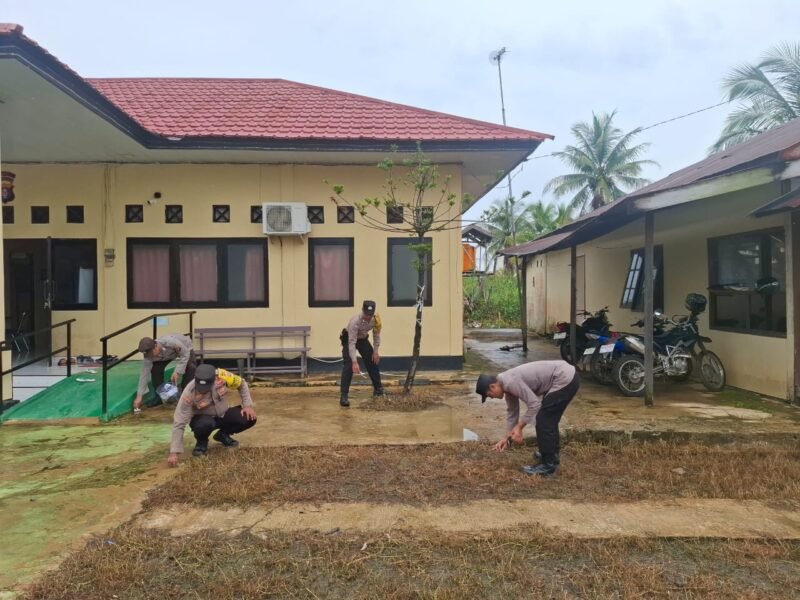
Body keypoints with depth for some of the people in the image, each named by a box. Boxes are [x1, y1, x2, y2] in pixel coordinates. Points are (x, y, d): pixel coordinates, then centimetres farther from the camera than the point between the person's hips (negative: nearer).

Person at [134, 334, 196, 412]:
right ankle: (159, 396, 1)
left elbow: (185, 354, -32)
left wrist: (177, 371, -38)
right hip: (167, 354, 4)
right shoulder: (148, 355, -30)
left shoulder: (170, 342, -46)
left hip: (184, 350, -4)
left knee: (190, 367, -29)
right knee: (155, 369, -17)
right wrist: (139, 396, -26)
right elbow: (144, 374, -25)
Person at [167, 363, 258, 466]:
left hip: (222, 414, 3)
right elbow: (179, 424, -29)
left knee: (249, 418, -20)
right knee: (205, 424, -39)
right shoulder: (189, 393, -32)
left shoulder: (222, 376, -27)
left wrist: (247, 405, -14)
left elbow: (241, 384, -5)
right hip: (202, 419, -3)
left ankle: (223, 435, 10)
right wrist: (174, 453, -33)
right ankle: (201, 442, -1)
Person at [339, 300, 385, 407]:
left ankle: (378, 389, 23)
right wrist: (355, 362, -46)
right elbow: (352, 343, -40)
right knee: (349, 365, -19)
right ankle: (343, 395, -16)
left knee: (373, 361, 6)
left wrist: (376, 351, -9)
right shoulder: (355, 321, -39)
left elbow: (376, 335, -5)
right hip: (349, 339, -5)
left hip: (363, 339, 5)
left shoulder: (376, 319, -24)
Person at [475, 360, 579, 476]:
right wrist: (508, 437, 25)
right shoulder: (508, 383, 11)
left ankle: (548, 464, 5)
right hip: (566, 376, 10)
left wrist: (519, 427, -11)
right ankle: (552, 453, 36)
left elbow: (534, 404, -20)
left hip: (565, 379, -10)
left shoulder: (510, 382, -20)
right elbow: (511, 412, 21)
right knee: (549, 419, 22)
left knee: (543, 420, -3)